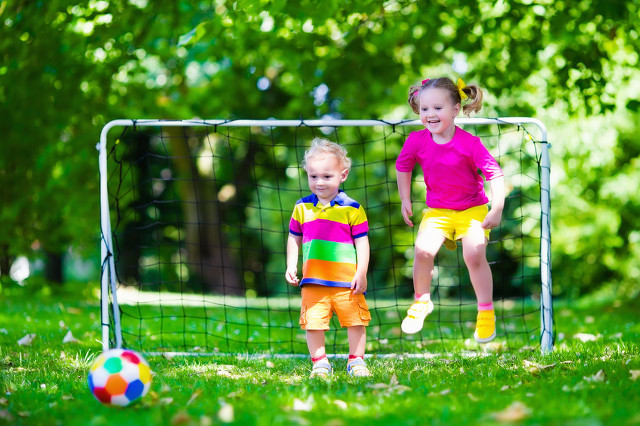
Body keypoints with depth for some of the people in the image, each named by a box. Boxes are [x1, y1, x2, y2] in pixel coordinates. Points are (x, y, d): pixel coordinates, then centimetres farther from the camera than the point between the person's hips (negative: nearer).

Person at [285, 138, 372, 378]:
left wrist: (361, 273, -7)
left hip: (346, 281, -2)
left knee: (355, 321, 4)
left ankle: (356, 361, 19)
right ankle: (319, 362, 12)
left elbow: (362, 242, -1)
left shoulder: (351, 209, -1)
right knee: (312, 322, -2)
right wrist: (291, 266, 8)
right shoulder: (302, 208, 7)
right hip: (313, 281, 2)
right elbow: (294, 239, 17)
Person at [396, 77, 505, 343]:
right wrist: (405, 199, 13)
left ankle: (486, 312, 2)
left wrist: (497, 210, -23)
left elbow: (494, 173, -18)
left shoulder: (469, 143, -20)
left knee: (475, 255, -18)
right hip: (437, 210, 3)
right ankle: (421, 302, 9)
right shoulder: (417, 141, -10)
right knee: (423, 250, -17)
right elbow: (403, 166, 11)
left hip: (472, 209, -3)